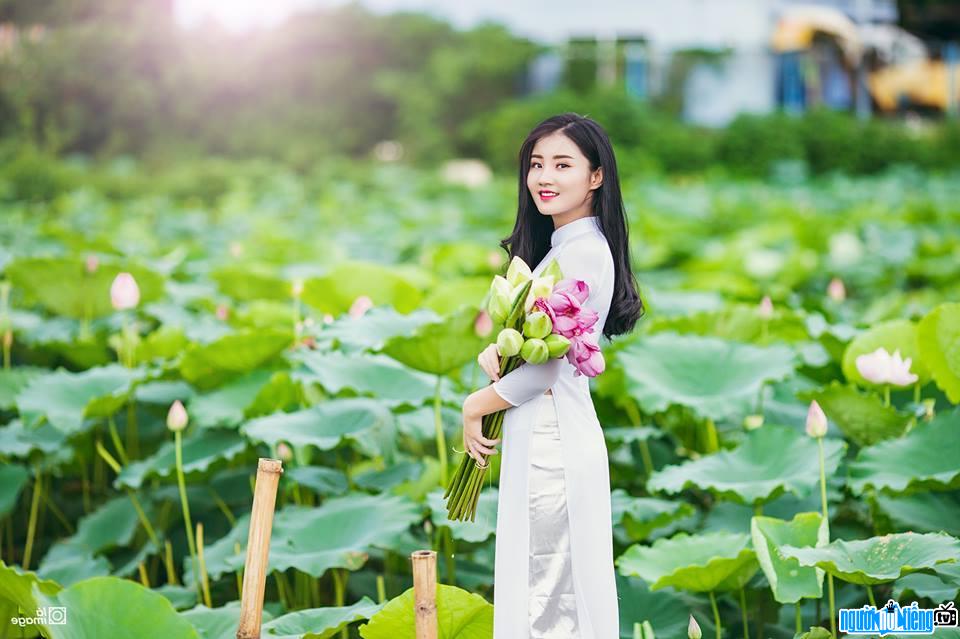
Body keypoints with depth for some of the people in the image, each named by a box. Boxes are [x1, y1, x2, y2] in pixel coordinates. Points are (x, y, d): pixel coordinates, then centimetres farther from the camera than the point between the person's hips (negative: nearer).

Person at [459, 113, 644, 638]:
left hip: (551, 441, -10)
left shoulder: (583, 253, -17)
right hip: (544, 436, 10)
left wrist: (475, 406, -4)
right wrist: (496, 350, -1)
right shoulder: (559, 245, 13)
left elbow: (544, 368, -19)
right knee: (544, 584, 15)